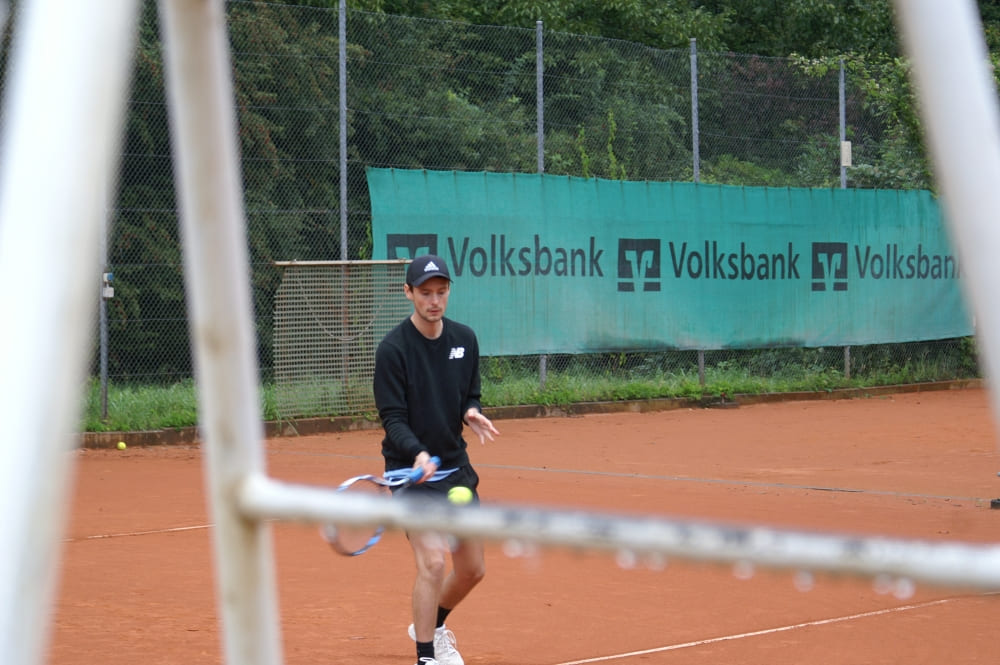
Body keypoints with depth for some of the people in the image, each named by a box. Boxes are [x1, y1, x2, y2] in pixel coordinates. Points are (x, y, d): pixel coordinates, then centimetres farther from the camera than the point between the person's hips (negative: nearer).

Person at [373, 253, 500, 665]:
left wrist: (472, 414, -11)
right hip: (411, 470, -6)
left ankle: (433, 626, 41)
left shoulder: (464, 339, 3)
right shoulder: (393, 348, -14)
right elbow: (393, 418, -16)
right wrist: (418, 454, -33)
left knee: (472, 569, 13)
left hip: (456, 468, 6)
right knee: (433, 561, -20)